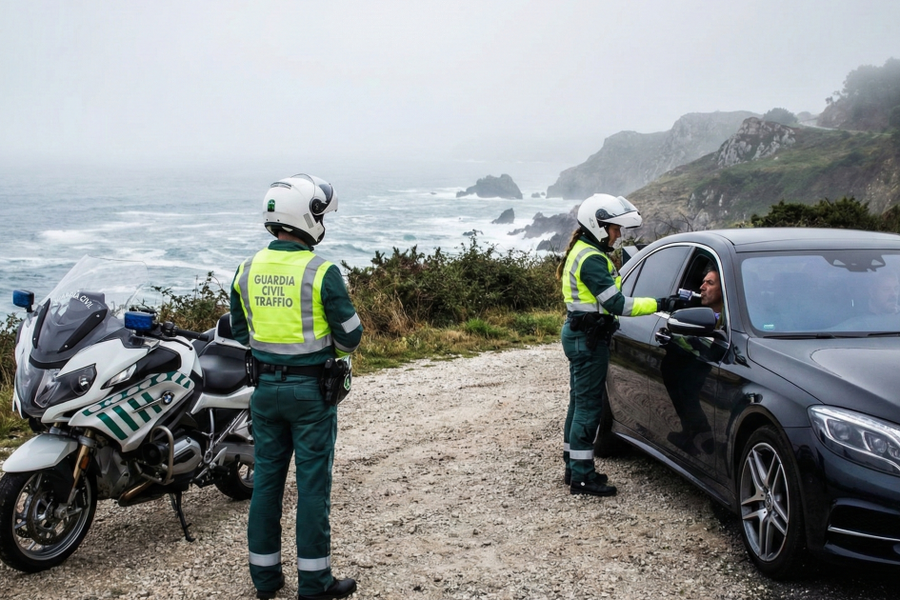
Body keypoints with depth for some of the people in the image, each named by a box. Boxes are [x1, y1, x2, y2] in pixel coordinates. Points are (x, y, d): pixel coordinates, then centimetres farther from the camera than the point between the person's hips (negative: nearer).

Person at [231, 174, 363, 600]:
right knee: (313, 483, 4)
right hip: (311, 389, -5)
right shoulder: (322, 273, -16)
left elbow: (241, 331, 11)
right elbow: (350, 334, -11)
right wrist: (333, 350, 9)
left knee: (266, 477, 13)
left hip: (265, 386, 5)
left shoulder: (247, 270, 1)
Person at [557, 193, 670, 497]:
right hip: (587, 338, -11)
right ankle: (581, 477, 1)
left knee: (580, 402, 16)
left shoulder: (581, 251, 14)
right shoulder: (592, 259, -19)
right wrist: (660, 304, -23)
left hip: (579, 335, 11)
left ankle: (574, 467, 25)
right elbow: (616, 304, -24)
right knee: (589, 406, -5)